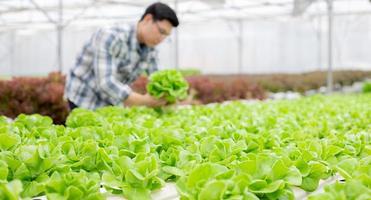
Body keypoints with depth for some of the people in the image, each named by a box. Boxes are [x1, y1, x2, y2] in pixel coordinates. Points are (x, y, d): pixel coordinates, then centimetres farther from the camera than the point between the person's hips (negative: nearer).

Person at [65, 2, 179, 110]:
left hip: (111, 102, 7)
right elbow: (105, 82, -37)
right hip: (83, 99, -7)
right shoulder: (110, 37, -29)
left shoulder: (150, 50, -6)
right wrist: (144, 101, -44)